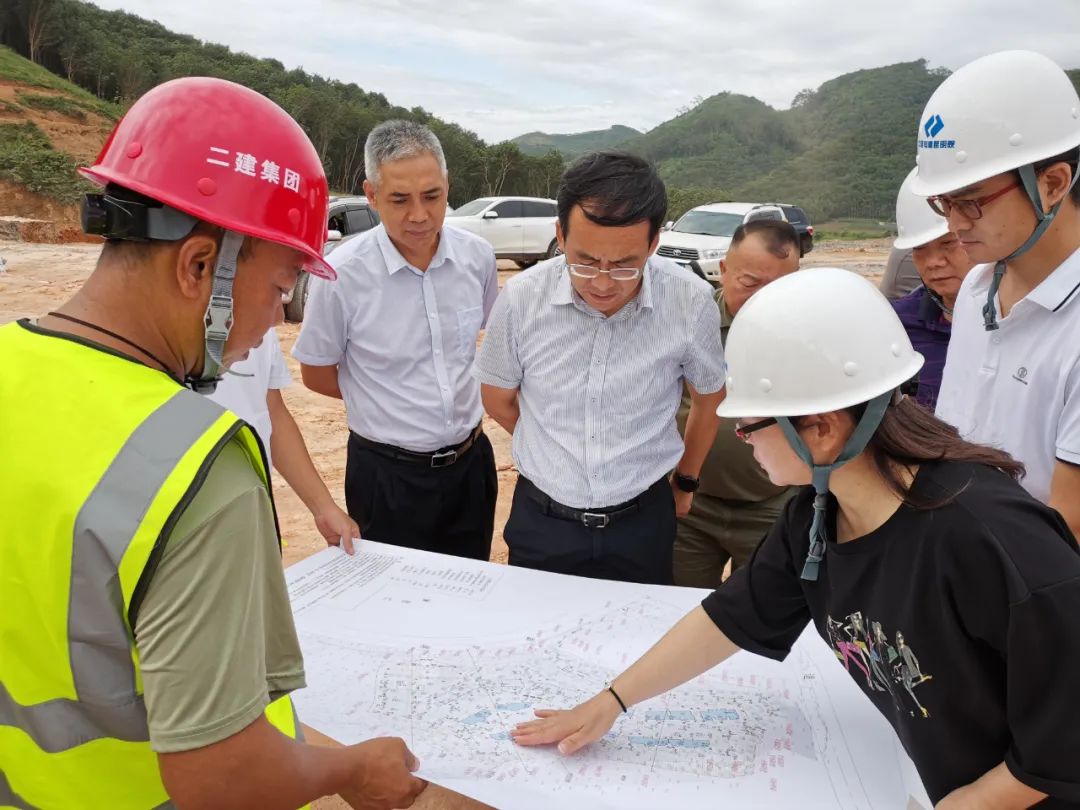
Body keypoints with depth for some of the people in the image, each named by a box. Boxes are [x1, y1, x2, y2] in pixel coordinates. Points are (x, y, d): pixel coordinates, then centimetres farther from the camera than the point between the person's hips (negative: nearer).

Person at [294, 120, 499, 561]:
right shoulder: (343, 272, -18)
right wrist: (392, 398, 1)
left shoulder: (477, 256, -6)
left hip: (471, 461, 4)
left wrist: (461, 393, 7)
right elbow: (316, 375, -3)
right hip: (388, 473, -3)